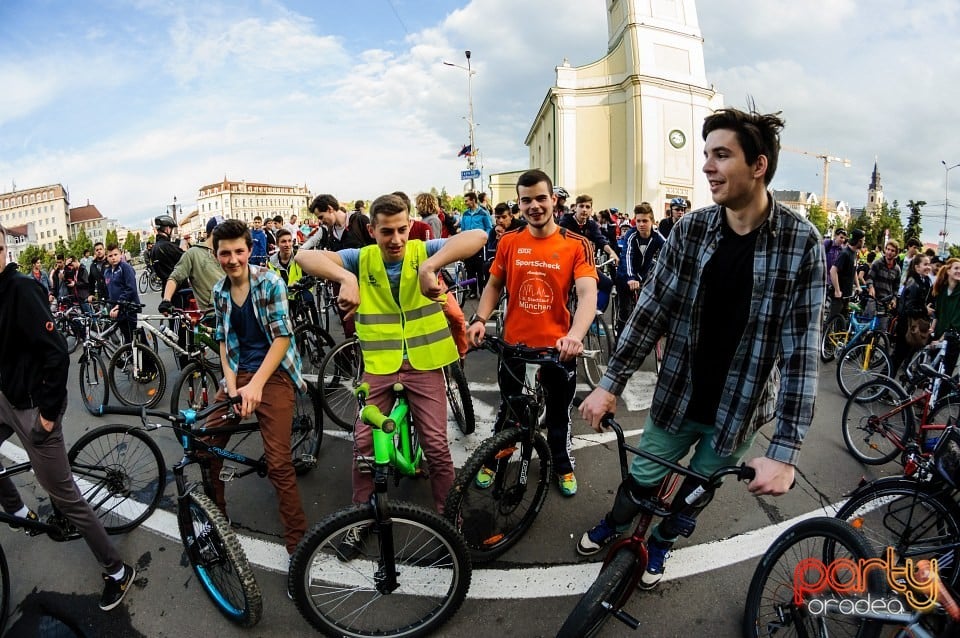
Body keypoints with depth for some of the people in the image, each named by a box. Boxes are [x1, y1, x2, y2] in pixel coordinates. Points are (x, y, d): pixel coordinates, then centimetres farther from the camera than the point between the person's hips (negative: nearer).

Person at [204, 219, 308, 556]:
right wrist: (231, 385, -6)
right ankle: (216, 514, 33)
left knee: (279, 463, -12)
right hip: (237, 374, 6)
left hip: (273, 374, -6)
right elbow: (224, 341, 9)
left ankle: (297, 543, 0)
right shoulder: (219, 292, 7)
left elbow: (282, 337, -14)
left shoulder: (270, 282, -10)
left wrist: (256, 384, -21)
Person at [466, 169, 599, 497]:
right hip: (514, 343, 2)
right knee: (508, 409, 20)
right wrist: (480, 318, -12)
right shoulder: (508, 241, -3)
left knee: (559, 412, 19)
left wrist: (575, 335, -39)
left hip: (558, 346, -1)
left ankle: (563, 464, 44)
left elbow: (588, 293, -21)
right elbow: (494, 285, 6)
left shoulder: (576, 245, -11)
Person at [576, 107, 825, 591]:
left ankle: (661, 543, 50)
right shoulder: (689, 229, -9)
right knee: (642, 481, 17)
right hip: (677, 397, 1)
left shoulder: (801, 242, -15)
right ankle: (614, 525, 49)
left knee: (694, 496, 20)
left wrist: (784, 451, -20)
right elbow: (651, 309, -7)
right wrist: (610, 384, -9)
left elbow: (801, 349, -17)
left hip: (738, 410, -1)